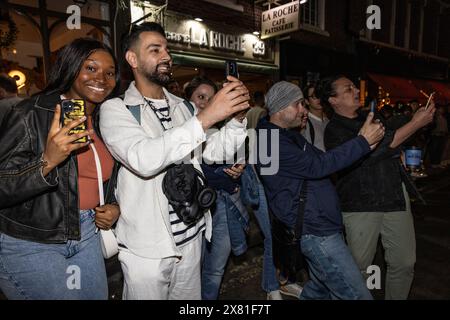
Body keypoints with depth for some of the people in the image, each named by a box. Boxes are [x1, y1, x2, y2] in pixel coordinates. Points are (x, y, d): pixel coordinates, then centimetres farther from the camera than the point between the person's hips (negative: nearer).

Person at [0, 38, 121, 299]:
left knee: (97, 295, 16)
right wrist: (47, 161, -33)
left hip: (87, 236, 6)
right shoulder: (30, 114, -15)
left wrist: (115, 207, 1)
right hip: (30, 245, -6)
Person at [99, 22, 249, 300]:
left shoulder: (184, 107, 9)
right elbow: (144, 159, -29)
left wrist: (237, 118, -15)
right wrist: (206, 117, -32)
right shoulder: (116, 109, -10)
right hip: (146, 246, -5)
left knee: (190, 303, 21)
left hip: (191, 235, 6)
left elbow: (215, 152, 2)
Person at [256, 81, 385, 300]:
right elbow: (317, 166, -24)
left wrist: (362, 144, 6)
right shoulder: (272, 142, -18)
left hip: (320, 224, 10)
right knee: (358, 295, -6)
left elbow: (321, 158, 19)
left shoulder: (291, 135, 15)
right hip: (315, 231, -10)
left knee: (319, 288, 23)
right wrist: (363, 142, -19)